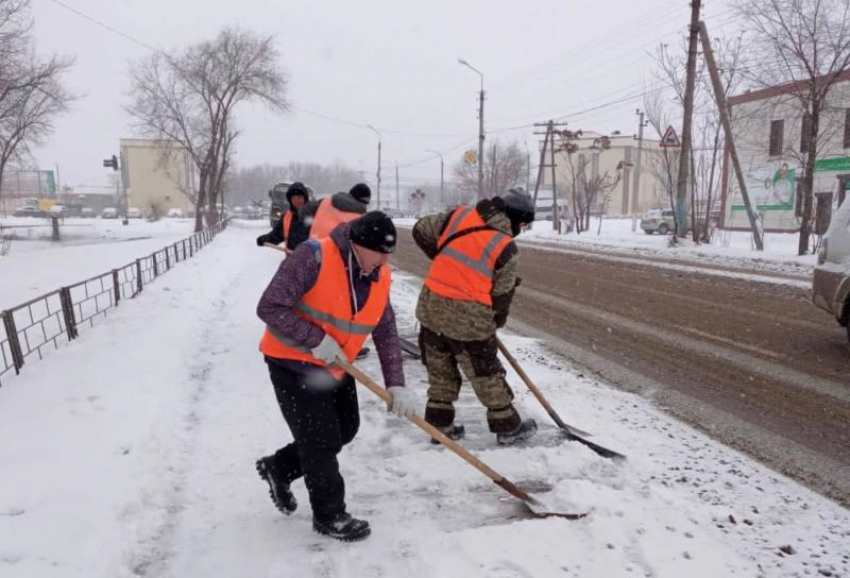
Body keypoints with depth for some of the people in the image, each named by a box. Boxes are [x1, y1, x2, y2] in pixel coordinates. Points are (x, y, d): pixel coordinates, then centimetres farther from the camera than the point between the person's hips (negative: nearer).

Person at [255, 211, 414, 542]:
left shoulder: (379, 277, -4)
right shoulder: (313, 258, -25)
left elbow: (386, 333, 1)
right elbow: (270, 308, -26)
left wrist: (396, 385, -6)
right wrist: (317, 340, -29)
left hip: (336, 366, 8)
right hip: (292, 362, -7)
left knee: (345, 429, 16)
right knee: (321, 439, -3)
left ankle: (279, 468, 36)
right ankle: (329, 515, 18)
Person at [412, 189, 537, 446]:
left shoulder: (459, 215, 2)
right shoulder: (506, 247, -9)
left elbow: (421, 230, 11)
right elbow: (501, 294, -2)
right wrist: (496, 321, 17)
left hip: (431, 307, 5)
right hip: (467, 318, -5)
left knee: (440, 371, 20)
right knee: (487, 374, 12)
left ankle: (439, 424, 29)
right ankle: (508, 427, 26)